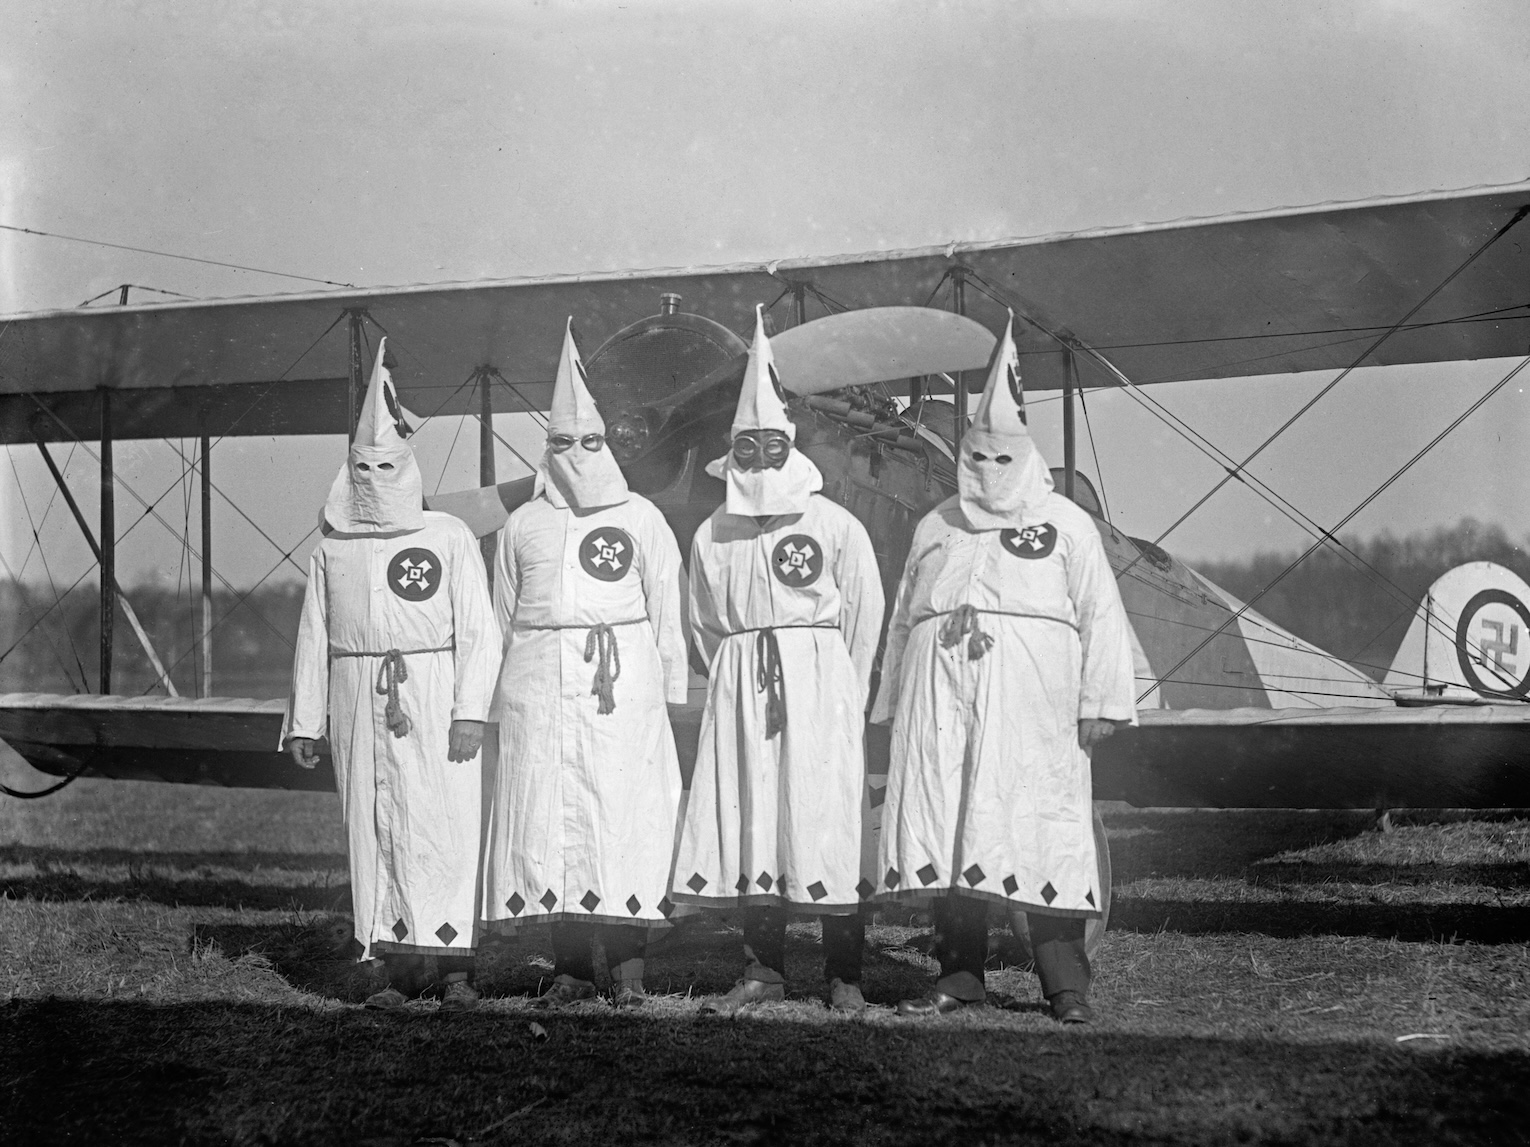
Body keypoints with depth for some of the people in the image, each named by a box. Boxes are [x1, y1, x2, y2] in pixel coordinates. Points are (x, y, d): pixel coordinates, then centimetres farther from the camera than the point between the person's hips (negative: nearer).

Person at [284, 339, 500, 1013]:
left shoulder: (449, 538, 3)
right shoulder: (332, 548, 13)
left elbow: (477, 630, -1)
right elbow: (314, 636, 15)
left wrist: (470, 711, -10)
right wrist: (304, 722, 11)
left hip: (432, 703, -3)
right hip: (359, 704, 3)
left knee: (440, 828, -7)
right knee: (373, 831, 2)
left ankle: (456, 968, -3)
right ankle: (400, 971, 7)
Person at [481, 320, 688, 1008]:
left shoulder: (641, 519, 8)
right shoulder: (522, 526, 15)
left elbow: (666, 612, 7)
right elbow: (501, 618, 17)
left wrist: (672, 692, 2)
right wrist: (490, 696, 13)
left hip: (623, 686, -2)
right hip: (539, 687, 2)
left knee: (625, 816, -6)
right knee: (548, 818, -1)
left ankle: (627, 963, 0)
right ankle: (570, 967, 6)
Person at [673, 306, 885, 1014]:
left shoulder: (836, 526, -1)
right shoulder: (712, 535, 9)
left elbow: (864, 617, 3)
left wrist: (839, 701, 3)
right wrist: (736, 682, 10)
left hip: (819, 682, -3)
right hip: (738, 689, 3)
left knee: (826, 822, -4)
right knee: (747, 824, 2)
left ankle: (843, 976, 3)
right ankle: (763, 969, 12)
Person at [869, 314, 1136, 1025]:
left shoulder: (1065, 525, 7)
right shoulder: (934, 528, 20)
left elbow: (1100, 614, 2)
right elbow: (903, 619, 23)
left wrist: (1100, 702, -5)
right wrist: (893, 703, 19)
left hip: (1031, 710, -4)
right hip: (940, 706, 4)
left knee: (1039, 835, -8)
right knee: (946, 830, 1)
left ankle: (1066, 986, -4)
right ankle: (959, 976, 9)